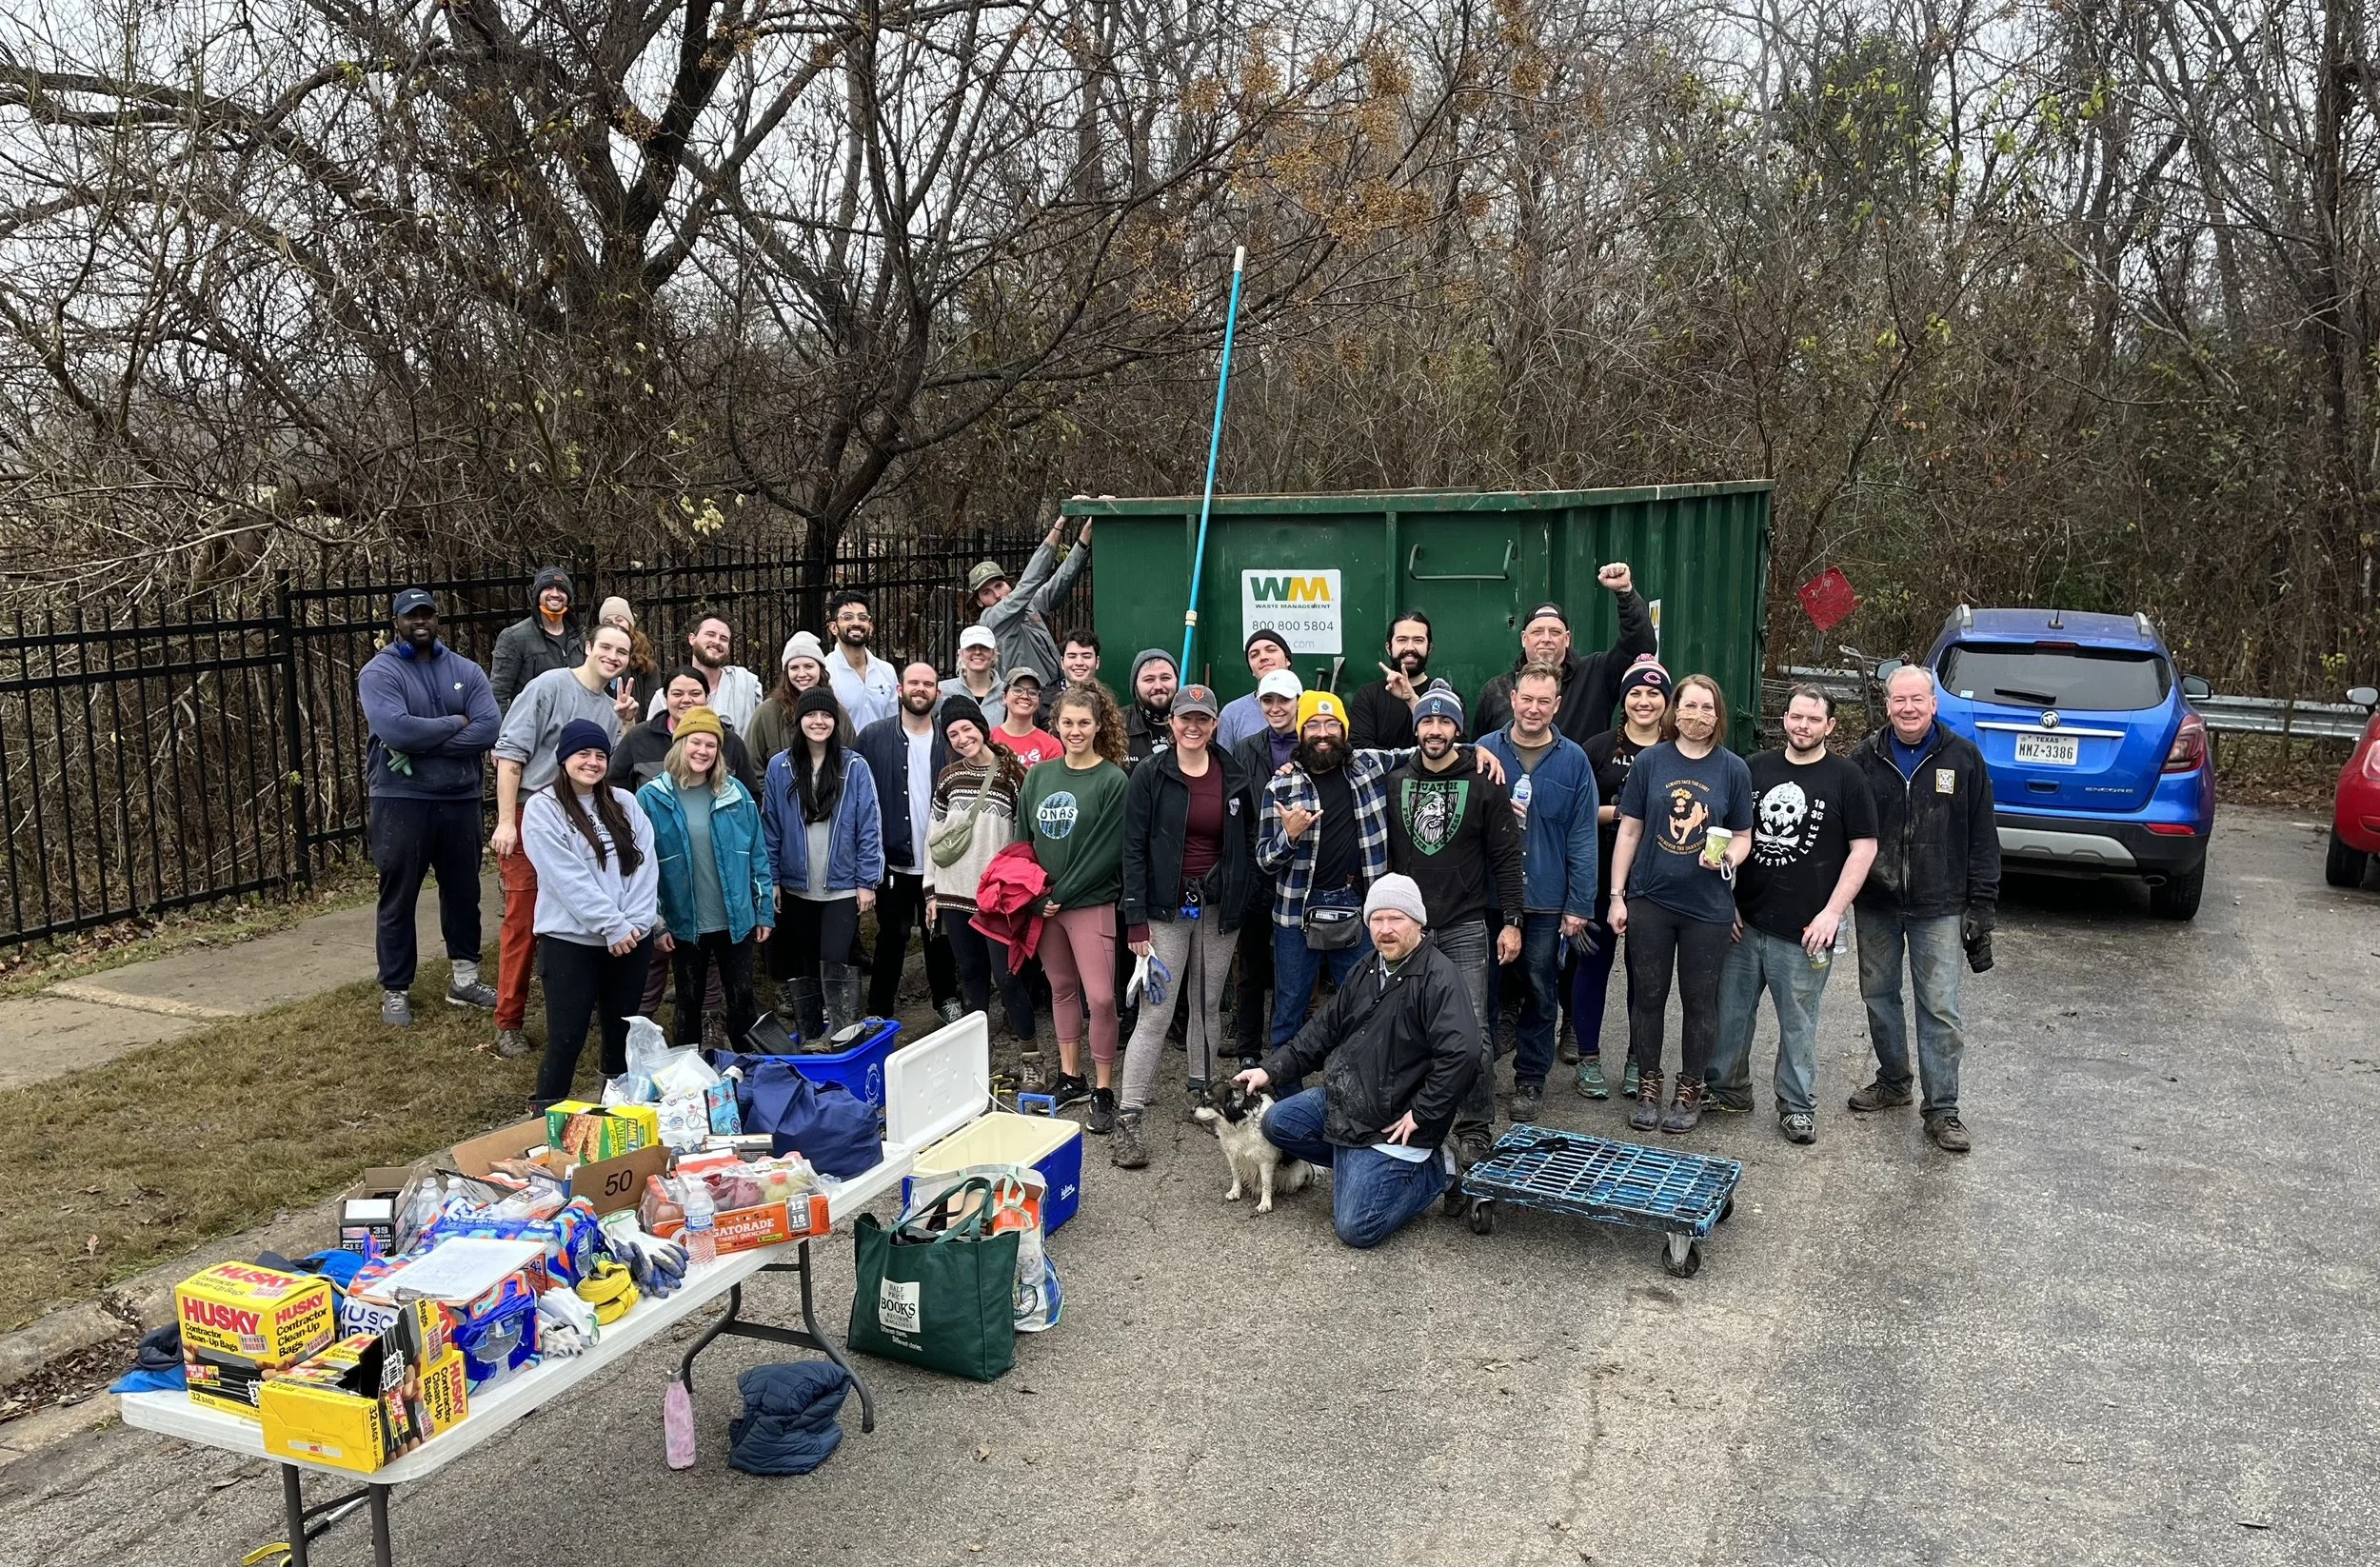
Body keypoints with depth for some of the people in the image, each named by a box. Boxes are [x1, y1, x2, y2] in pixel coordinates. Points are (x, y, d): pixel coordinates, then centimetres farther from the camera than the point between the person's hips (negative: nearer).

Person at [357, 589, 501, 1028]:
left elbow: (489, 728, -8)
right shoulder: (378, 672, -5)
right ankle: (395, 990, 15)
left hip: (460, 798, 4)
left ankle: (464, 978, 27)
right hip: (401, 801, -4)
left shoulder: (465, 670, 6)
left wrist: (423, 744, -16)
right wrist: (455, 723, -11)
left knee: (463, 891, 13)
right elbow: (396, 730, -22)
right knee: (398, 899, 4)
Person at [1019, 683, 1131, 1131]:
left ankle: (1103, 1092, 2)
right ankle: (1070, 1078, 26)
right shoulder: (1039, 776, 7)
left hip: (1090, 903, -5)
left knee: (1100, 997, -9)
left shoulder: (1113, 782, -9)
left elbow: (1107, 850, -13)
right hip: (1043, 903, 5)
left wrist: (1063, 895, -12)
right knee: (1062, 989, 14)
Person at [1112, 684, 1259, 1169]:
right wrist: (1136, 920, -10)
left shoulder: (1236, 777, 5)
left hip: (1219, 907, 3)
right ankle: (1128, 1119, -4)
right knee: (1156, 1012, -7)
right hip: (1167, 908, -3)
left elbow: (1249, 844, 12)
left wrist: (1243, 903, 1)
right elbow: (1134, 849, -5)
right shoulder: (1150, 775, -3)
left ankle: (1202, 1094, 27)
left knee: (1208, 1005, 13)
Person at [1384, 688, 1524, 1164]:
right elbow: (1384, 854, 13)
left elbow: (1506, 858, 0)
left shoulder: (1484, 784, 0)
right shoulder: (1395, 783, 9)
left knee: (1472, 1031, -6)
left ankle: (1474, 1129, 6)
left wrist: (1511, 921, -4)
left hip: (1465, 928, -3)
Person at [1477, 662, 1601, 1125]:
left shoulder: (1573, 761, 0)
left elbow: (1582, 838, -1)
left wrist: (1579, 906, -6)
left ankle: (1530, 1079, 21)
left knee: (1540, 992, 8)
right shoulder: (1484, 751, 2)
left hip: (1546, 901, 0)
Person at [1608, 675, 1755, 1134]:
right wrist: (1617, 895, 0)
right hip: (1650, 901, 0)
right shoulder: (1650, 762, 1)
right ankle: (1648, 1087, 22)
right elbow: (1629, 831, 3)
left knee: (1700, 1000, 8)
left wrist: (1725, 858, -16)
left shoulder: (1734, 769, 1)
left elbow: (1743, 837, 7)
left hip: (1707, 906, 0)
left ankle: (1690, 1092, 22)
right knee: (1647, 996, 7)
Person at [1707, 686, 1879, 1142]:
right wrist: (1726, 900, 3)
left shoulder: (1846, 778, -2)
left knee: (1798, 1023, 7)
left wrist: (1833, 912, -11)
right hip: (1744, 921, 4)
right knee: (1730, 1012, 11)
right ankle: (1728, 1090, 27)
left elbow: (1864, 848, -4)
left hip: (1804, 929, -3)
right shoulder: (1755, 769, 7)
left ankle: (1797, 1107, 21)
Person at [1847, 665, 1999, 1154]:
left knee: (1940, 1007, -2)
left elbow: (1982, 837, 0)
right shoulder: (1866, 758, 2)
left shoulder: (1963, 757, -2)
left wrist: (1981, 903, -4)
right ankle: (1892, 1082, 32)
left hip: (1939, 908, -2)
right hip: (1875, 903, 3)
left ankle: (1942, 1108, 6)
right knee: (1879, 995, 13)